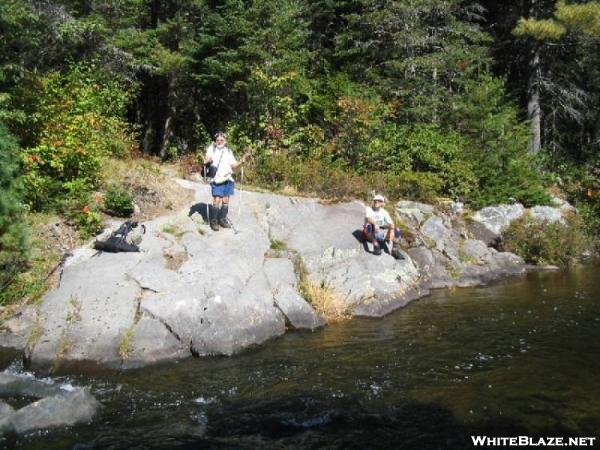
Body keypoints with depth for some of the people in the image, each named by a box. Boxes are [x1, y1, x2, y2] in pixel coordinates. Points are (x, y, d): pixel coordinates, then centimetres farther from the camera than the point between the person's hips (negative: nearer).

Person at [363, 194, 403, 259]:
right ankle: (375, 246, -38)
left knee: (396, 230, -12)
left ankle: (395, 250, -12)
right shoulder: (369, 209, -4)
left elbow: (391, 224, -6)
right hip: (369, 233, -4)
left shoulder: (384, 212, 6)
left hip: (380, 234, 4)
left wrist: (392, 231, -28)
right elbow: (369, 218, -25)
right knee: (371, 225, -37)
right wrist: (375, 224, -46)